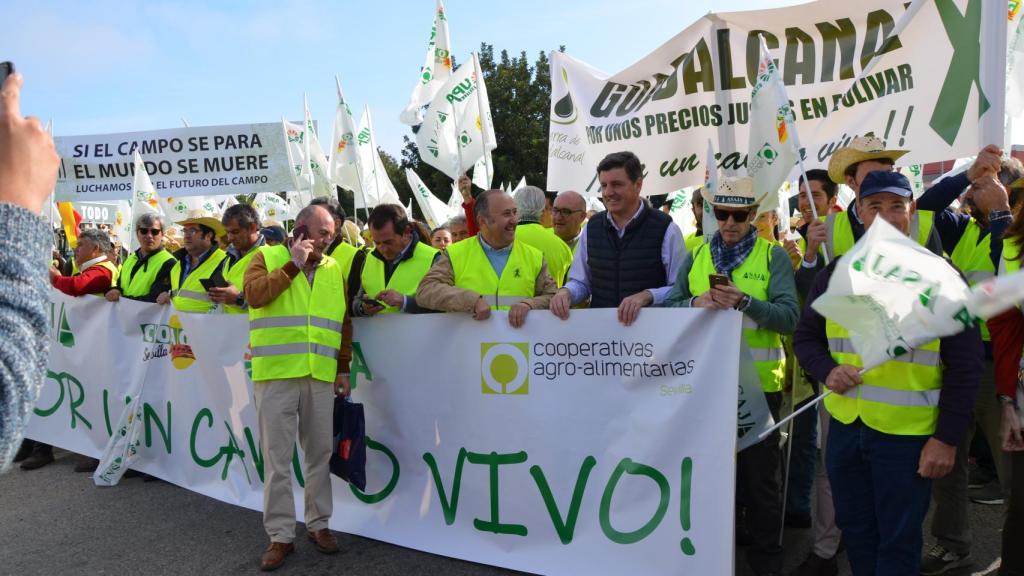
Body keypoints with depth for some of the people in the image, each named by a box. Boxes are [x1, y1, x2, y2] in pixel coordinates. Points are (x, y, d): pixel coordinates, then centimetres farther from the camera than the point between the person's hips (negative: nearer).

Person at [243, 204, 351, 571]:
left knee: (319, 454, 10)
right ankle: (280, 535, 11)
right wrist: (294, 265, -14)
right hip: (275, 375, -3)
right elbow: (254, 294, -16)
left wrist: (343, 368, 11)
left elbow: (344, 323, 16)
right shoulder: (267, 257, 3)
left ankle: (318, 524, 25)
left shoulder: (334, 269, 13)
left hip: (320, 376, 3)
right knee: (277, 458, 2)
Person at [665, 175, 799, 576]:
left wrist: (744, 301, -26)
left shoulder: (773, 256, 0)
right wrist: (697, 303, -18)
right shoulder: (696, 257, 9)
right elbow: (669, 307, 1)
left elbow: (789, 317, -12)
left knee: (760, 471, 8)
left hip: (758, 382, -2)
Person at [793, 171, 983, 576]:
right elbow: (805, 337, 11)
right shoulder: (837, 273, 4)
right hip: (845, 425, 4)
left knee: (898, 543, 8)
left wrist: (947, 438, -10)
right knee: (855, 531, 18)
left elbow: (965, 365, -6)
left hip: (908, 434, -3)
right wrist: (827, 371, -11)